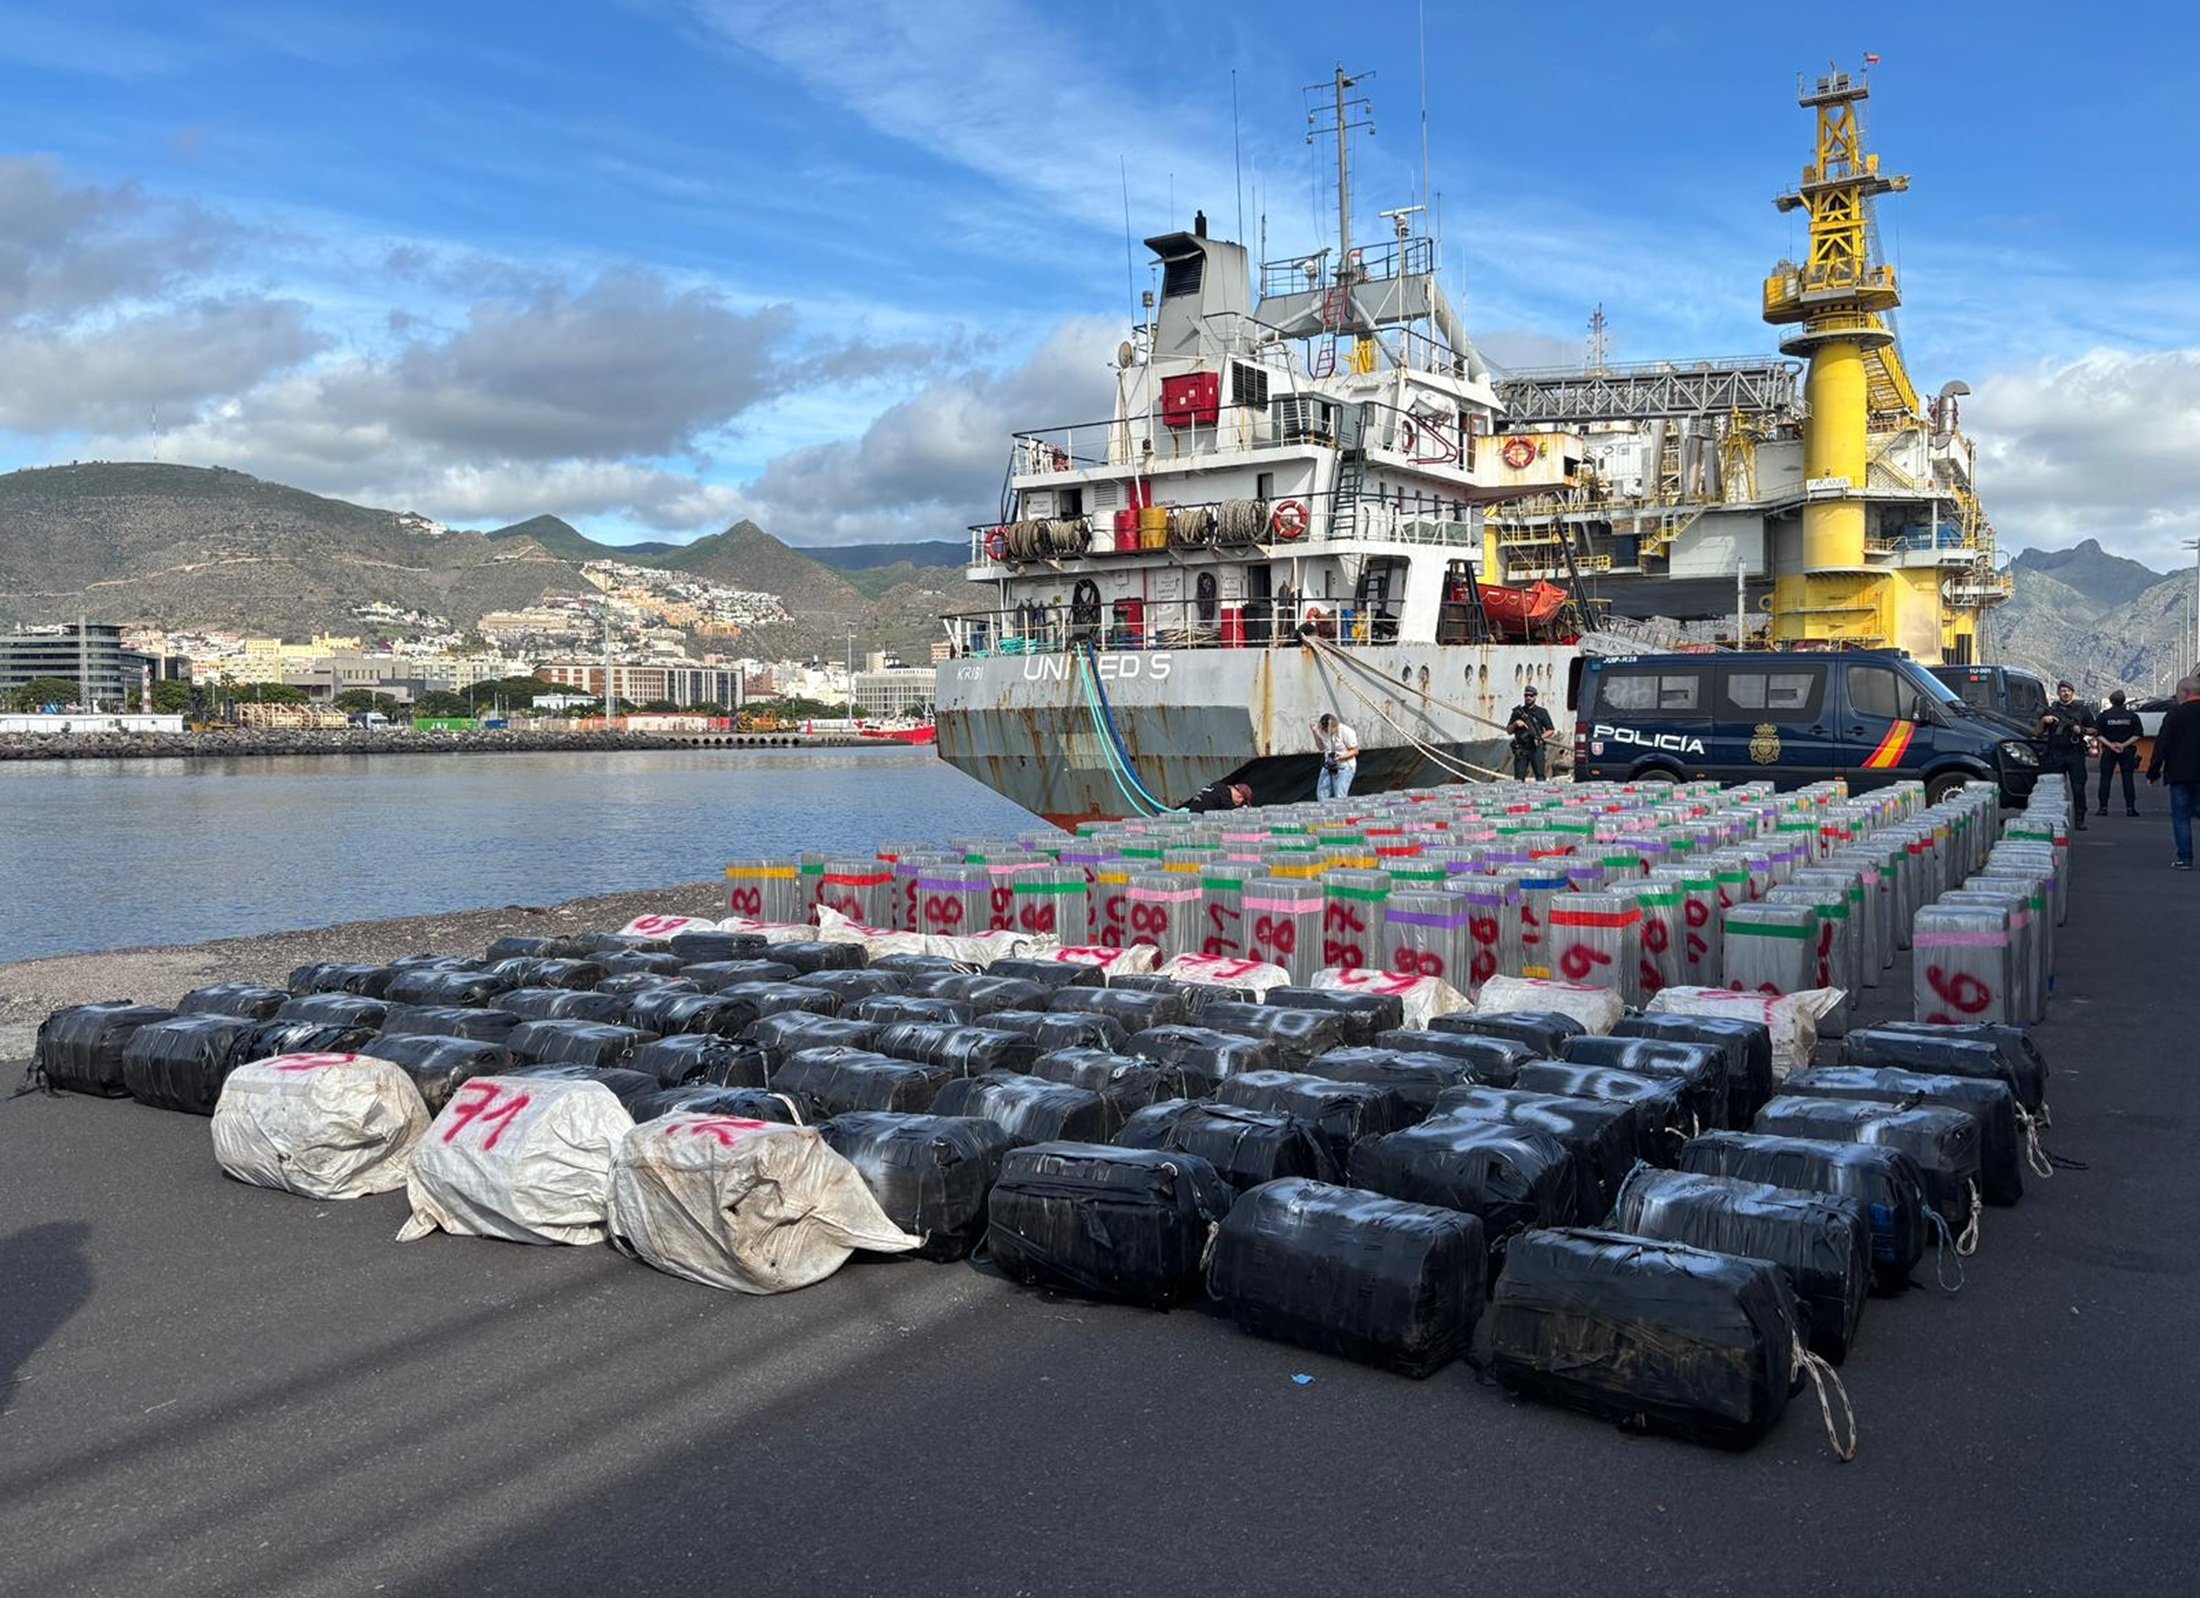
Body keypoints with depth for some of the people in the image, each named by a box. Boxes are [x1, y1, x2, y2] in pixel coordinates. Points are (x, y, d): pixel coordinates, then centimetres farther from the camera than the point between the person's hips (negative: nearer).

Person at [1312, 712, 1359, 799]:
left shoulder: (1347, 732, -20)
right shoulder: (1324, 732, -4)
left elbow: (1355, 751, -12)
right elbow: (1322, 747, 10)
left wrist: (1341, 757, -27)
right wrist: (1315, 733, -5)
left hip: (1344, 767, -6)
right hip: (1328, 766, 6)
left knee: (1339, 797, -11)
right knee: (1322, 794, 6)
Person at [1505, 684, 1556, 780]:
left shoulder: (1542, 712, 9)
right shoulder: (1517, 712, 13)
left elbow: (1551, 730, 8)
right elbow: (1509, 731, 14)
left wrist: (1541, 737, -9)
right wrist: (1515, 724, -5)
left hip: (1536, 748, -2)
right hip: (1521, 749, 2)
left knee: (1540, 775, -9)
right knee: (1519, 776, -3)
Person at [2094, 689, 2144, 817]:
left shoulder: (2103, 715, -3)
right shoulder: (2132, 715, 1)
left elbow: (2097, 733, -8)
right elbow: (2137, 734, -3)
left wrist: (2109, 744, -10)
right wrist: (2124, 744, -7)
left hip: (2108, 751, -1)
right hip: (2127, 751, 1)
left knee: (2105, 778, 3)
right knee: (2127, 779, 4)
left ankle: (2103, 807, 0)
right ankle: (2130, 808, 1)